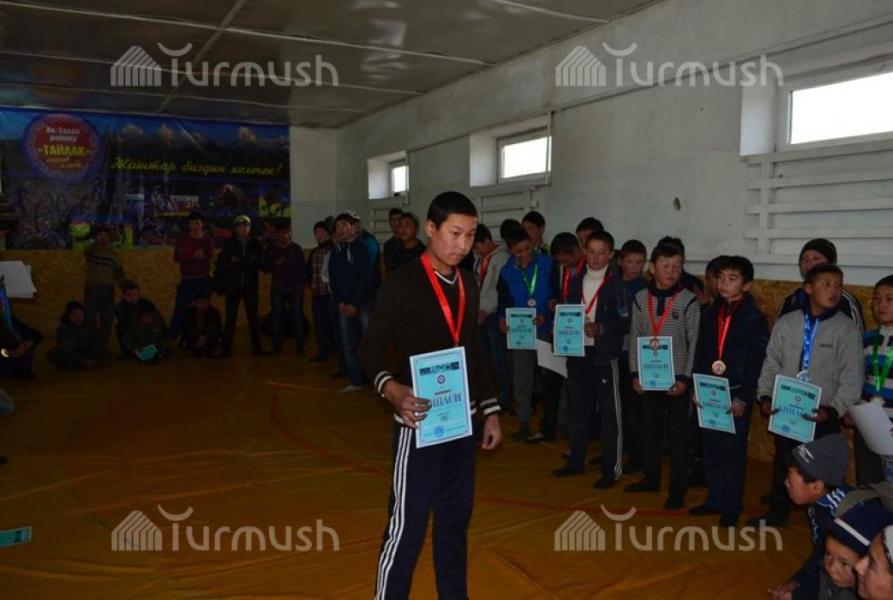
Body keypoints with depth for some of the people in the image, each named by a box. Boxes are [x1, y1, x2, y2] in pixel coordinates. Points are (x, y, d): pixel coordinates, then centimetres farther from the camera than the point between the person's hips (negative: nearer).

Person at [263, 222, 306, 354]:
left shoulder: (297, 249, 5)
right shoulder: (270, 249, 6)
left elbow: (302, 268, 7)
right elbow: (265, 268, 8)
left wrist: (301, 284, 1)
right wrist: (275, 264, -12)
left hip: (295, 288, -1)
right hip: (277, 289, 1)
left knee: (297, 316, -5)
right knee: (277, 317, -2)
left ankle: (300, 346, 1)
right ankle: (277, 346, 4)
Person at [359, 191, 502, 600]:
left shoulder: (468, 284, 9)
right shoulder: (401, 284, -11)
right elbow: (371, 348, -10)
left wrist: (490, 409, 14)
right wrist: (392, 390, -30)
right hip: (419, 422, -6)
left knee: (455, 519, 17)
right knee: (406, 525, 0)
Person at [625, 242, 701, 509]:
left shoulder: (689, 301, -7)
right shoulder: (640, 298, 1)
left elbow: (695, 343, -6)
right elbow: (634, 338, 4)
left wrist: (686, 378, -11)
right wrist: (635, 373, 0)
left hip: (677, 378, -3)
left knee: (677, 433, 5)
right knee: (649, 428, 14)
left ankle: (678, 488, 15)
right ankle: (651, 477, 29)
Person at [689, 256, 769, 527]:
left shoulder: (755, 319, -7)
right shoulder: (710, 314, 8)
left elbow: (756, 363, -10)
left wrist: (743, 398, -14)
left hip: (736, 395, -5)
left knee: (733, 451, 4)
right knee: (711, 450, 11)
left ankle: (731, 507, 17)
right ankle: (714, 499, 25)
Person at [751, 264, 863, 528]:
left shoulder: (847, 329, -6)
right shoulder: (786, 323, 0)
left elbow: (852, 378, -8)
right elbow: (771, 364, 5)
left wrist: (833, 409, -18)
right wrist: (765, 396, -5)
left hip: (822, 415, -2)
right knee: (783, 463, 17)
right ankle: (778, 512, 34)